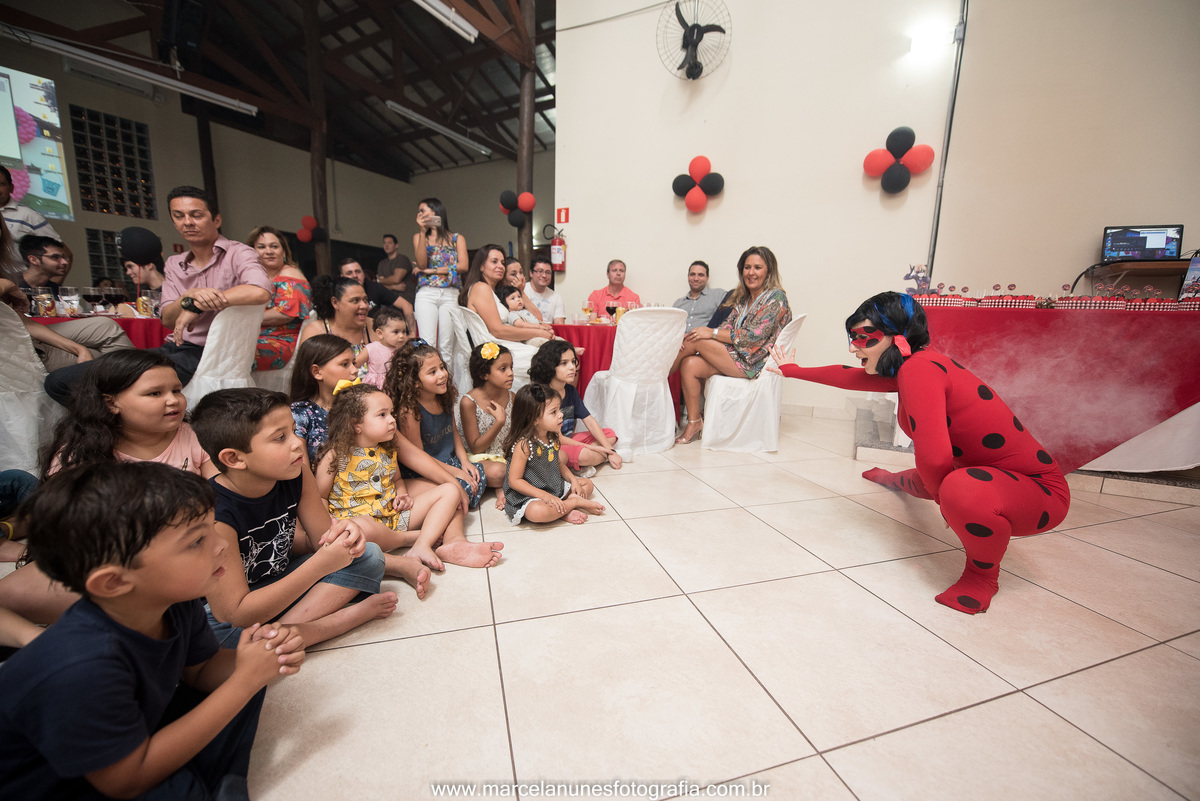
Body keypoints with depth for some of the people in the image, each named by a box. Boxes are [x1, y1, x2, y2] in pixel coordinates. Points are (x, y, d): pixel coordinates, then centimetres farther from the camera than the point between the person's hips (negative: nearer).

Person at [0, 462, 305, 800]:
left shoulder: (176, 604, -17)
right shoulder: (79, 670, -38)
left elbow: (200, 670, 2)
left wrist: (261, 657, -22)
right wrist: (244, 680, -28)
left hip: (135, 734, 7)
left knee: (246, 677, -3)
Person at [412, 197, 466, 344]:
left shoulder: (457, 238, 13)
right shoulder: (418, 237, 16)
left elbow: (463, 266, -3)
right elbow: (421, 264, -1)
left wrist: (432, 271, -3)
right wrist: (423, 232, -3)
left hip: (451, 295, 0)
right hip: (426, 294, 0)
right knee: (427, 342, -13)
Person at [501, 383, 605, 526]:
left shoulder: (553, 437, -1)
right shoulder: (524, 444, -25)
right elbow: (514, 480, -22)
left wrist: (573, 480, 0)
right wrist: (544, 495, -27)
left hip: (555, 488, 9)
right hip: (527, 496, -8)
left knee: (587, 484, 13)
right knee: (537, 512, -39)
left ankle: (564, 510, -10)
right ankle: (575, 502, -14)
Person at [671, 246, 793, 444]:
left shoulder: (775, 297, -8)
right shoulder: (743, 298, 17)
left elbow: (755, 336, -18)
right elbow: (728, 326, 11)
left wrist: (712, 333, -17)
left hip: (753, 364, -8)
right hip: (735, 356, 8)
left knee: (696, 341, -17)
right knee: (690, 364, -16)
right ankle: (694, 422, -10)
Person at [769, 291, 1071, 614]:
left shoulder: (918, 369, -29)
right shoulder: (908, 366, -1)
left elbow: (934, 457, -38)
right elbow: (848, 377, 14)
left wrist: (944, 498, -16)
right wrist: (792, 370, 26)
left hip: (1039, 490, -9)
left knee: (963, 491, -39)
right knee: (926, 482, 33)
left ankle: (983, 574, -8)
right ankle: (896, 480, 71)